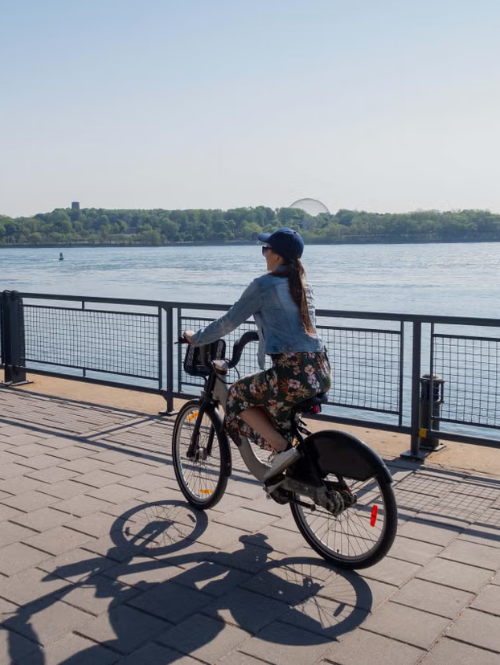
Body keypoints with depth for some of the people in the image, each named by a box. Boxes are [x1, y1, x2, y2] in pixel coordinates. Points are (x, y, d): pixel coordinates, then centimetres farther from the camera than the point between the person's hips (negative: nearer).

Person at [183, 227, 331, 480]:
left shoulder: (263, 285, -4)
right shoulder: (304, 285, 18)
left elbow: (229, 322, 0)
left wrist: (196, 338, 14)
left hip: (293, 373, -8)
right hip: (321, 372, 8)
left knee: (238, 396, 13)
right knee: (270, 406, 30)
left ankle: (283, 449, 1)